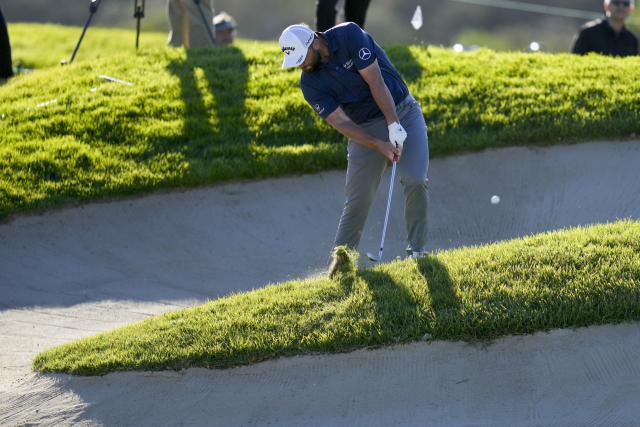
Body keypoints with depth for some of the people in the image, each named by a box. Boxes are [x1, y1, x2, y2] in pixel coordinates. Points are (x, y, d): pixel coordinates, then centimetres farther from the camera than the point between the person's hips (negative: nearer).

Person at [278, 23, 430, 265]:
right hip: (365, 129, 2)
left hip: (403, 112, -2)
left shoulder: (349, 36, -17)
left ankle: (417, 249, -6)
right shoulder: (309, 84, -10)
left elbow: (376, 82, -20)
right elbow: (340, 122, -14)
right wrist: (379, 145, -25)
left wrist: (394, 125, -25)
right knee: (358, 198, -6)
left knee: (415, 179, -19)